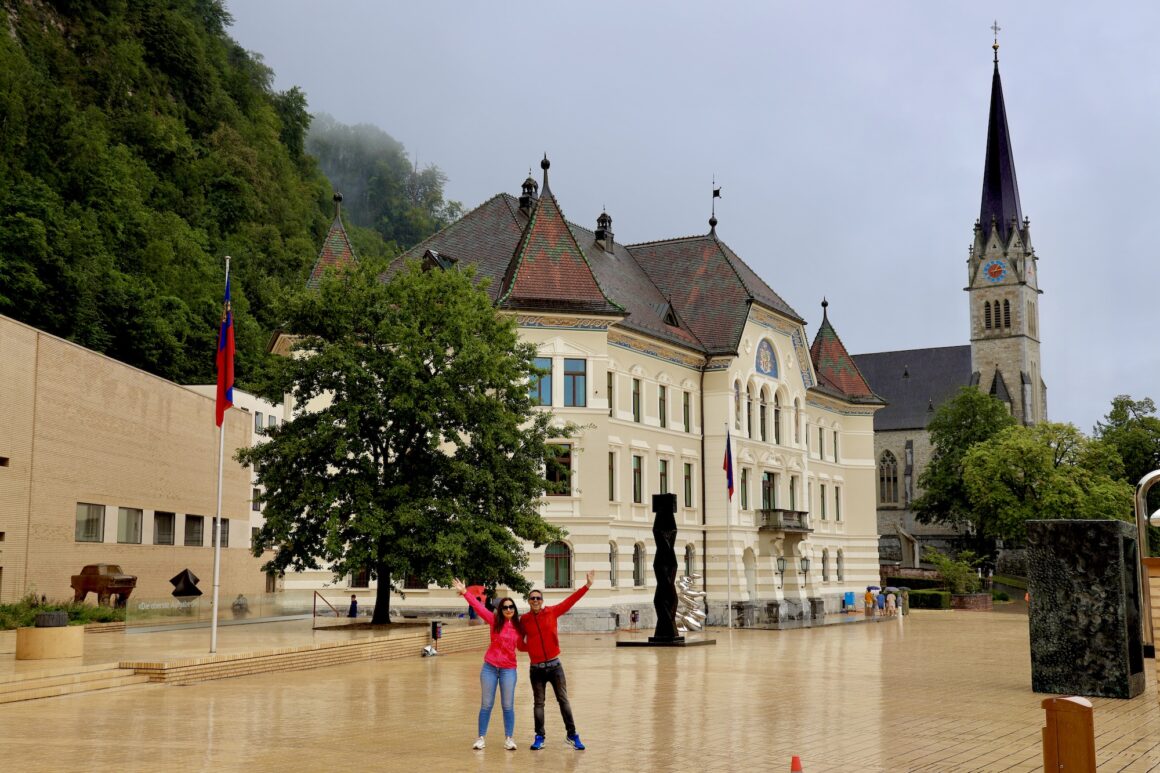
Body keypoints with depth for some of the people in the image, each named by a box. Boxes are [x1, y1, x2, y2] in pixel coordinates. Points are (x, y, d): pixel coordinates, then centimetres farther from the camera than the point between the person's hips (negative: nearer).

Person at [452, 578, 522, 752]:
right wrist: (465, 592, -18)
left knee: (508, 705, 2)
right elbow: (478, 607, -11)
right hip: (489, 667, -1)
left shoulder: (518, 626, 3)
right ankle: (481, 738, 14)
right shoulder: (494, 620, -3)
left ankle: (509, 738, 12)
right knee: (486, 704, 6)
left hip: (508, 669, 1)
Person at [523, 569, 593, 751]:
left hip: (554, 665, 0)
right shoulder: (524, 620, -1)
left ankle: (572, 735, 9)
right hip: (536, 668, 0)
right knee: (538, 703, 6)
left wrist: (588, 585, -9)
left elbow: (570, 600, -3)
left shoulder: (552, 612, -1)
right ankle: (539, 737, 13)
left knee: (563, 700, 3)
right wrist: (529, 647, -10)